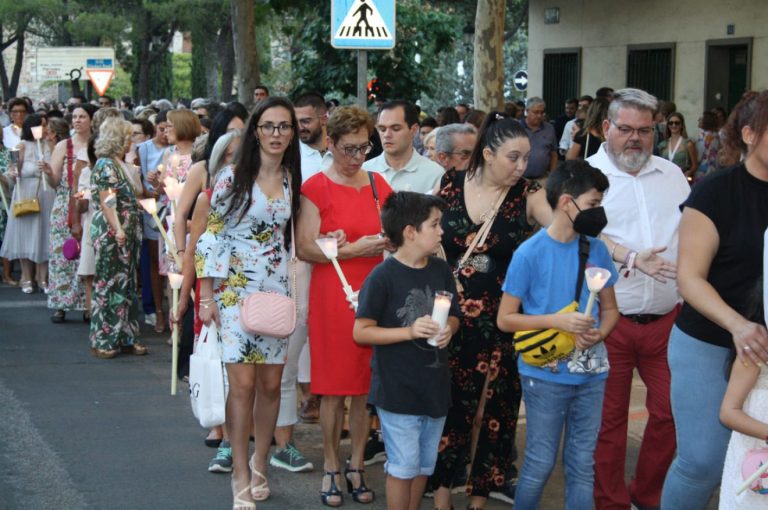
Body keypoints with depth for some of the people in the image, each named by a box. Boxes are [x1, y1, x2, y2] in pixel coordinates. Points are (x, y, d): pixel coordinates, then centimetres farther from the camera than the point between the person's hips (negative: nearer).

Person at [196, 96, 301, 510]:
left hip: (278, 290, 4)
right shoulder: (232, 177, -6)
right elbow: (211, 236, -5)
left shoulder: (292, 180, 7)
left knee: (271, 384, 7)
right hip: (235, 290, -4)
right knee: (242, 384, -8)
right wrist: (207, 297, -8)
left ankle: (259, 464, 24)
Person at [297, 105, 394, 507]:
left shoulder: (378, 184, 9)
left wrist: (386, 241, -4)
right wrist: (354, 249, -17)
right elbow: (304, 248, -10)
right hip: (332, 295, -4)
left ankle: (357, 466, 20)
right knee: (334, 386, 2)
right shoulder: (316, 187, -4)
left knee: (366, 384, 7)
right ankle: (331, 469, 15)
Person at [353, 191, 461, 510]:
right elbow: (361, 332, -14)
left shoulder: (441, 270, 3)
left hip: (434, 385, 6)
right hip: (397, 390, -6)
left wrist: (448, 330, -8)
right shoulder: (383, 277, -15)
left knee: (424, 465, 16)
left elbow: (454, 316, 15)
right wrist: (410, 331, -23)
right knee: (403, 466, 2)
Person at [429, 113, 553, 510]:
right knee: (448, 404, 6)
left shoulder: (527, 196, -5)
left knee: (495, 408, 5)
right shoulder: (449, 185, -1)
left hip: (500, 320, -1)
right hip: (449, 315, 1)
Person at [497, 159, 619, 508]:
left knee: (583, 464, 11)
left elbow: (610, 308, 13)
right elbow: (505, 319, -7)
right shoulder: (530, 253, -11)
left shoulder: (597, 250, 2)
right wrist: (557, 320, -18)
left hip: (590, 374, 4)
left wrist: (600, 333, -9)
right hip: (545, 375, -4)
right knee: (540, 463, 5)